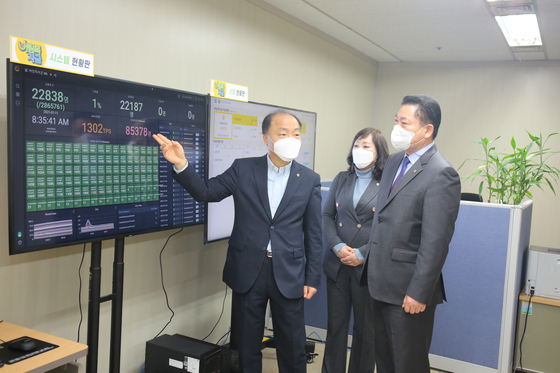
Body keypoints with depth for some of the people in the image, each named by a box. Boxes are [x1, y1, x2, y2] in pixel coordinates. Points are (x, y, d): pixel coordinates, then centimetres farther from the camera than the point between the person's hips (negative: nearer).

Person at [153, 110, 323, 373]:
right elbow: (206, 192, -1)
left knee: (293, 350, 10)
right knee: (248, 346, 15)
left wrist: (312, 278, 1)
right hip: (247, 272, 1)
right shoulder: (243, 169, 0)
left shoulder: (309, 180, 0)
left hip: (288, 274, 0)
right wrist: (180, 164, -17)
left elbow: (314, 233, 2)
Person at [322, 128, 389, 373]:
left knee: (365, 328, 11)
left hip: (368, 268, -3)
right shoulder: (341, 179, 9)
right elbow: (326, 215, 7)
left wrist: (361, 254, -15)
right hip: (337, 265, 4)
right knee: (335, 324, 12)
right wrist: (337, 246, -8)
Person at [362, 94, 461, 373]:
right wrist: (372, 271, 15)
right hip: (381, 284, 8)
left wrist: (419, 293, -19)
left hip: (408, 290, -8)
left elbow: (436, 242, -20)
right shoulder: (394, 161, 9)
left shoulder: (441, 174, -18)